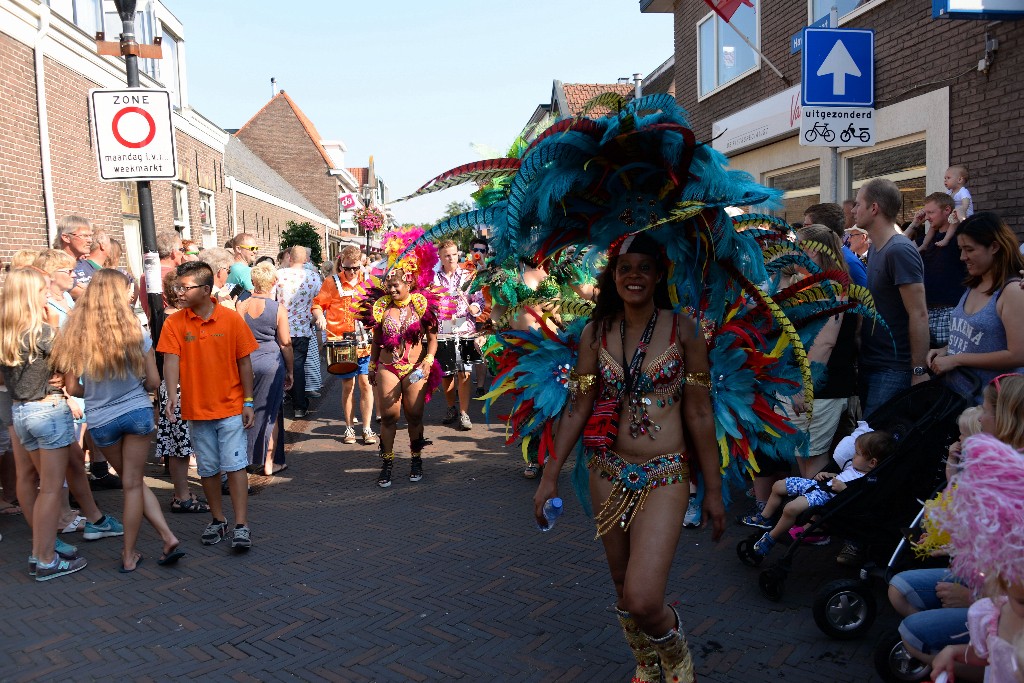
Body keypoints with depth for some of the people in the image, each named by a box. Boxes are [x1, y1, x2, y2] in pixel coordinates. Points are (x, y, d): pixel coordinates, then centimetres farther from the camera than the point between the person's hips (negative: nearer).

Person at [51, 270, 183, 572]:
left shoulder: (74, 335, -7)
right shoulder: (135, 333, -9)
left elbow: (72, 388, -3)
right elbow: (153, 382, -5)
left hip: (100, 420, 1)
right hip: (137, 412, -1)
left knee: (132, 480, 17)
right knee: (133, 483, 9)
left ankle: (167, 536, 13)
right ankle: (129, 555, 14)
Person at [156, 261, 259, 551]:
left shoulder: (231, 319, -7)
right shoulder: (174, 323, -3)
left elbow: (244, 362, -2)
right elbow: (171, 360, -13)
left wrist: (248, 402, -2)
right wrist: (172, 395, -29)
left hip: (231, 407, -2)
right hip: (196, 409, 3)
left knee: (234, 465, -3)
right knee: (208, 468, 13)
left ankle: (241, 525, 2)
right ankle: (218, 520, 28)